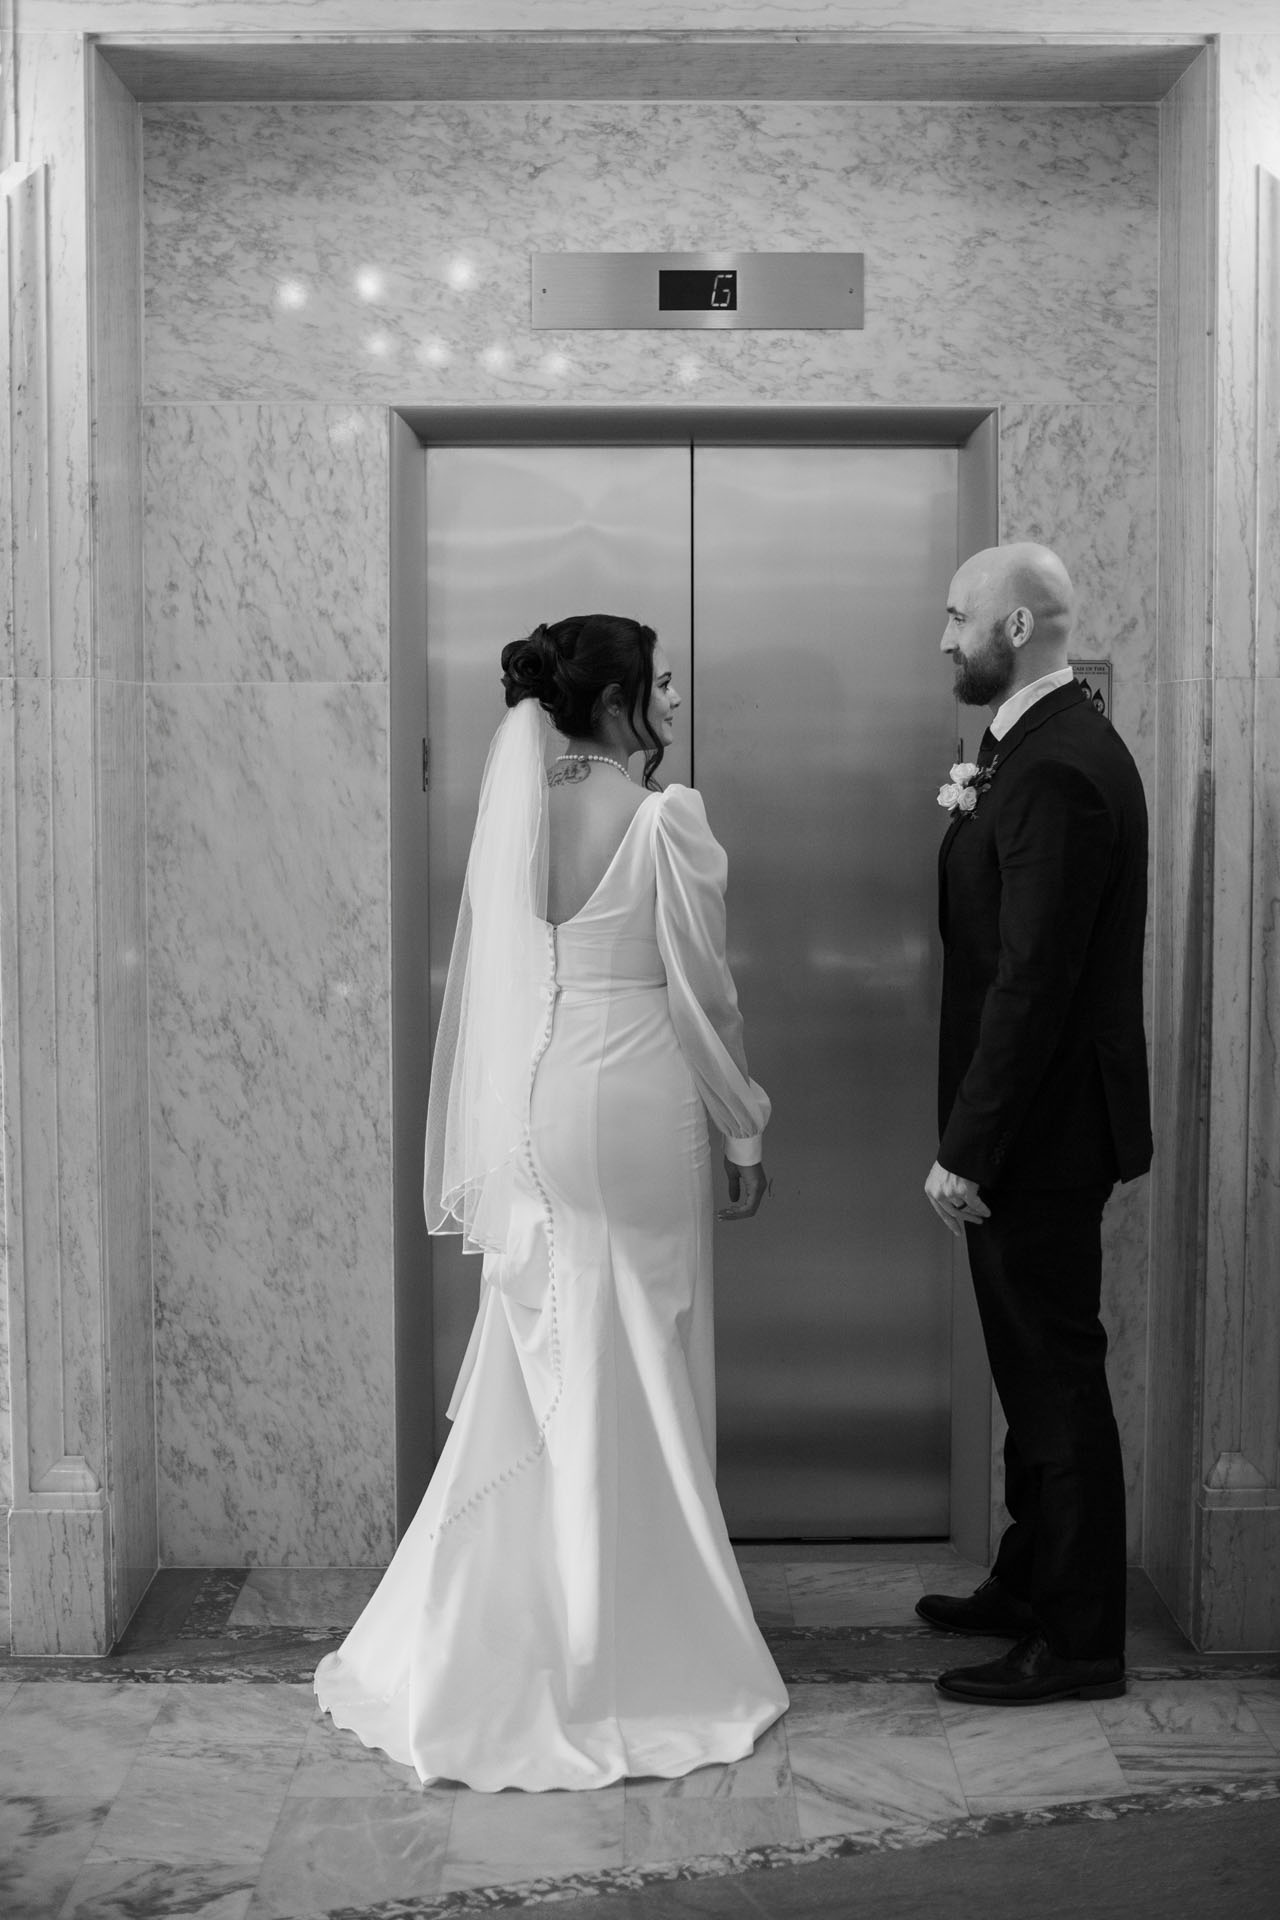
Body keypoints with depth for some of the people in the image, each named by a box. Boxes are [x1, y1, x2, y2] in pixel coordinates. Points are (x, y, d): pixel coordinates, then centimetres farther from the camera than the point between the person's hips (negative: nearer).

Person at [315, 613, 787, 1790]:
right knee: (638, 1386, 8)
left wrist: (493, 1149, 16)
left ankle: (488, 1638, 25)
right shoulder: (665, 819, -12)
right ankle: (633, 1644, 22)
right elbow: (702, 994, -10)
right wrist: (746, 1133, 2)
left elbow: (493, 977, 7)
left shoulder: (514, 814, 4)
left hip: (533, 1110, 6)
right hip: (637, 1114, -5)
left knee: (540, 1379, 16)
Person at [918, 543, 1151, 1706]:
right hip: (1038, 1128, 10)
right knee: (1040, 1370, 20)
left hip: (1039, 1129, -10)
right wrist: (971, 819, 2)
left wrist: (965, 1153, -22)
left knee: (1056, 1375, 1)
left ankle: (1079, 1642, 15)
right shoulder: (1052, 746, 12)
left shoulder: (1056, 768, -21)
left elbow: (1032, 981, -24)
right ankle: (1029, 1585, 35)